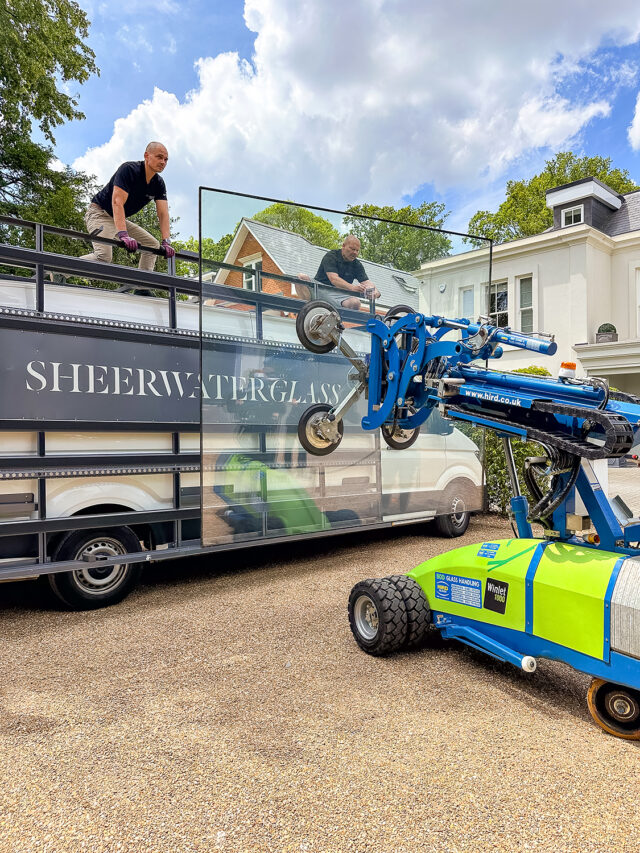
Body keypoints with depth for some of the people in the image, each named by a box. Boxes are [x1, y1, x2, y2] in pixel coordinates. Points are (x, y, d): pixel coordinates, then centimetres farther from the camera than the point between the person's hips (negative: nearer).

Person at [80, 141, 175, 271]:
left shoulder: (159, 184, 0)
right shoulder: (129, 169, -21)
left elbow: (163, 214, -7)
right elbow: (117, 202, -33)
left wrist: (166, 242, -23)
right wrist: (123, 235, -46)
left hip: (120, 219, 8)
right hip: (99, 213, -8)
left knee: (153, 245, 4)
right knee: (104, 256, -29)